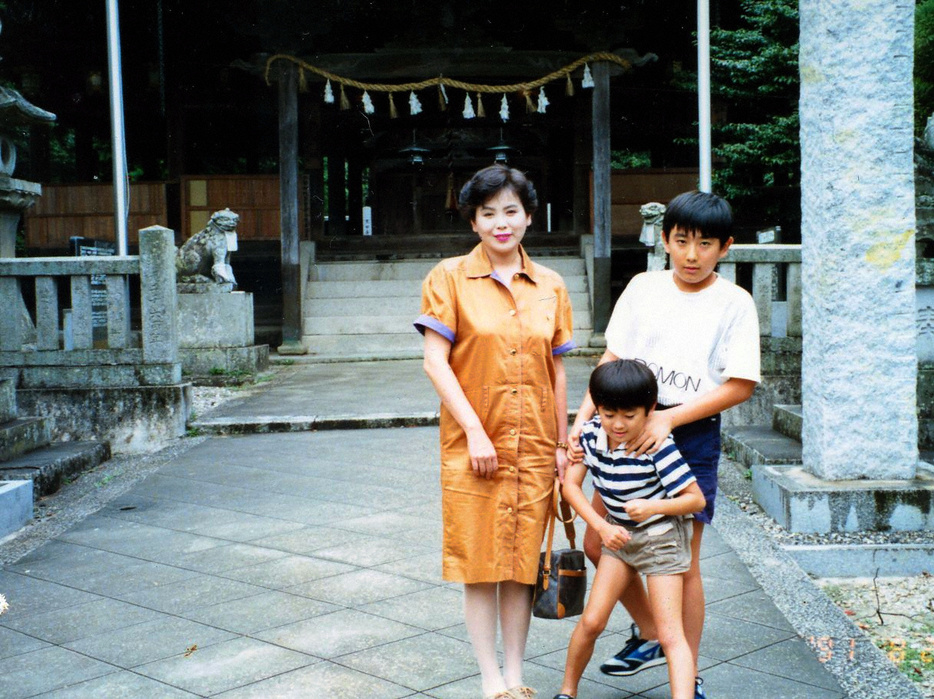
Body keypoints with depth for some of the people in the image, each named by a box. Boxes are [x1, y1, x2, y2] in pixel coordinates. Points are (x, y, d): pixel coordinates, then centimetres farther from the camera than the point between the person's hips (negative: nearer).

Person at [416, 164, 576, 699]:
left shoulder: (550, 286, 8)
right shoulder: (450, 277, -2)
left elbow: (557, 370, 11)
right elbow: (436, 361, -6)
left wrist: (562, 444, 8)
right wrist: (475, 431, -13)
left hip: (534, 445, 3)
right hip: (472, 443, -2)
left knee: (523, 561, 8)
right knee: (479, 562, 2)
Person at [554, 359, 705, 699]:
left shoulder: (659, 446, -27)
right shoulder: (592, 433, -12)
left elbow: (696, 499, -20)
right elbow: (570, 483, -6)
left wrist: (653, 507, -36)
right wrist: (601, 527, -17)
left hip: (661, 537, -5)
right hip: (619, 534, 5)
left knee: (671, 635, -8)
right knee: (591, 620, 6)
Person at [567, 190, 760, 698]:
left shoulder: (734, 303, -5)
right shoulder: (643, 287, 4)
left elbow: (740, 386, -9)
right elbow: (612, 360, 6)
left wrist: (668, 419, -17)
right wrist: (583, 418, -6)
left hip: (693, 434, -4)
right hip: (630, 427, 4)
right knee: (598, 544, 6)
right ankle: (648, 636, 30)